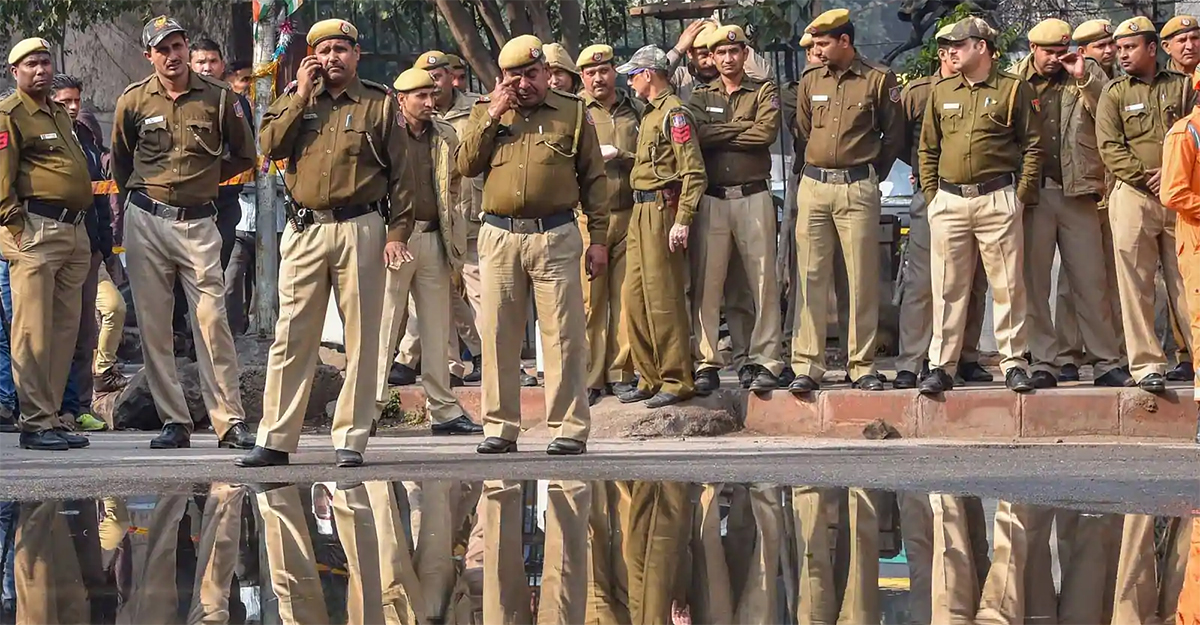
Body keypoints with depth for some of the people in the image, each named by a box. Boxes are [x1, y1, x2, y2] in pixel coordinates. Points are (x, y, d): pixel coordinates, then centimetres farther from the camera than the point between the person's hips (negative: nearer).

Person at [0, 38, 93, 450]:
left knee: (65, 327, 9)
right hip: (34, 229, -9)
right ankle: (36, 424, -8)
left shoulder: (60, 114, 22)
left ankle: (51, 417, 14)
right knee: (34, 331, -8)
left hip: (73, 231, 9)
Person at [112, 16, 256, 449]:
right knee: (153, 326, 1)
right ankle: (174, 423, 7)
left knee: (212, 320, -8)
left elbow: (243, 156, 13)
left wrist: (205, 179, 9)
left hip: (198, 222, -2)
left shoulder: (218, 98, 1)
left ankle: (230, 421, -6)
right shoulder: (133, 102, 4)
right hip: (146, 221, 2)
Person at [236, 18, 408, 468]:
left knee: (360, 338, 0)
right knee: (291, 337, 0)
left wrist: (396, 232, -4)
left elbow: (400, 173, 4)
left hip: (360, 229, -2)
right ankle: (275, 439, 2)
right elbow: (270, 145, -2)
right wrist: (302, 95, -5)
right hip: (306, 231, 2)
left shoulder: (379, 105, 7)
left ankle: (350, 438, 5)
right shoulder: (296, 100, 14)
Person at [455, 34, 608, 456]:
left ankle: (570, 428, 0)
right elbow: (466, 165, 1)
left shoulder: (572, 113, 8)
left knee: (564, 337, -3)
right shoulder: (486, 112, 14)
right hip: (499, 236, 2)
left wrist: (598, 238, 3)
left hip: (555, 236, -2)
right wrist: (493, 115, -5)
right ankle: (500, 427, 11)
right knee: (498, 337, 4)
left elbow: (593, 178, 8)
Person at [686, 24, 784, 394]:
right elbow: (696, 133, -5)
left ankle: (766, 362, 0)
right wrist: (742, 128, -10)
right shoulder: (701, 96, 14)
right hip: (711, 198, 2)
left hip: (753, 196, -1)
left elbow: (767, 132, -11)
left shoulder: (763, 92, 9)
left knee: (764, 282, -3)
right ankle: (707, 365, 2)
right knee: (706, 284, -2)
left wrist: (719, 134, -8)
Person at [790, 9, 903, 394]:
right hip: (814, 186, 3)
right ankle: (807, 367, 0)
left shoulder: (878, 80, 0)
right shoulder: (810, 81, 11)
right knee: (810, 277, -1)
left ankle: (862, 366, 5)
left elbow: (894, 134, 7)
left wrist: (872, 172, 9)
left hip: (859, 189, -3)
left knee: (863, 279, -1)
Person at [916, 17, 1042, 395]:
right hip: (949, 202, 3)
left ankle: (1014, 364, 5)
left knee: (1008, 285, -1)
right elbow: (928, 149, 17)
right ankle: (941, 367, 6)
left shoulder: (1014, 90, 2)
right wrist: (931, 195, 7)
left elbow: (1032, 145, 2)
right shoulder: (941, 92, 14)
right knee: (948, 287, 3)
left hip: (997, 200, -3)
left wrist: (1021, 194, -5)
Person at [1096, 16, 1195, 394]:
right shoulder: (1115, 93, 7)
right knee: (1136, 285, -3)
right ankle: (1147, 365, -1)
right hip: (1133, 197, -1)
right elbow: (1110, 148, -2)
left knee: (1186, 283, 2)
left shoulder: (1182, 87, 10)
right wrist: (1145, 178, -13)